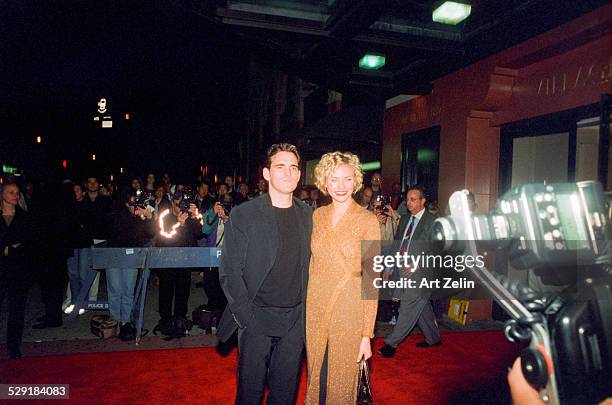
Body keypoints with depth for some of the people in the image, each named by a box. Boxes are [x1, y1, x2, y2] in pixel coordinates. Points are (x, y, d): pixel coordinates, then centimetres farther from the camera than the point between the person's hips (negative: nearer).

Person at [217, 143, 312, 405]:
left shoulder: (308, 215, 5)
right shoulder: (243, 215, -7)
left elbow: (308, 265, 10)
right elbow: (229, 271, -7)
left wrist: (306, 311, 3)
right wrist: (246, 318, -13)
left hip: (295, 320, 3)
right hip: (256, 318, -3)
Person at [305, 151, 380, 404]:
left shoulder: (367, 220, -10)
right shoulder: (318, 216, 4)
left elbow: (371, 279, -10)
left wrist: (367, 334, -11)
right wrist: (305, 304, 7)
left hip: (349, 312, -4)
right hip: (315, 308, 4)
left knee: (342, 381, 11)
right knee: (316, 377, 17)